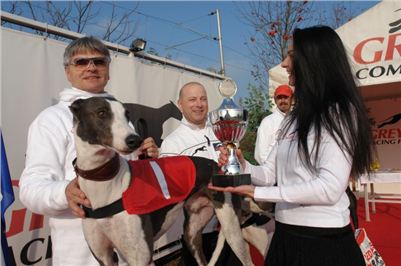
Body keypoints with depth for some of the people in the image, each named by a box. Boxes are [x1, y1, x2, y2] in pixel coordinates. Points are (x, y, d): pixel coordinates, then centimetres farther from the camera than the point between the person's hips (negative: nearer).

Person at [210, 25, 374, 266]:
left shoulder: (339, 113, -11)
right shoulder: (294, 118, 12)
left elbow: (329, 188, -21)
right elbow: (270, 173, 8)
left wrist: (257, 193, -20)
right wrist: (243, 166, -12)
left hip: (323, 240, -7)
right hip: (285, 236, 7)